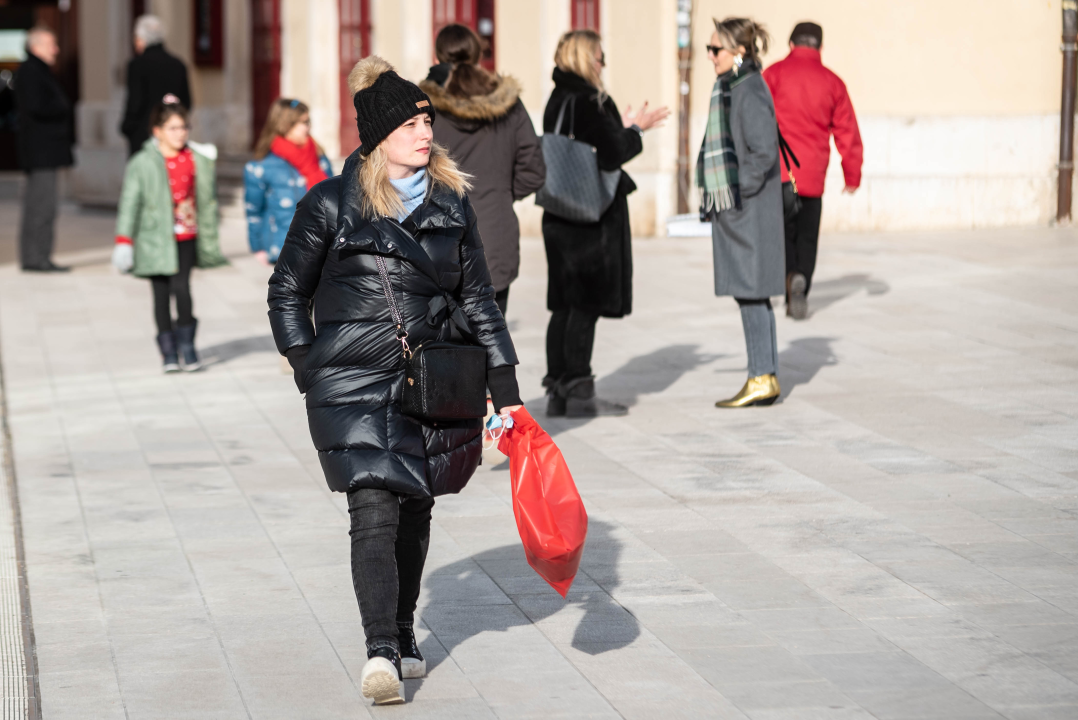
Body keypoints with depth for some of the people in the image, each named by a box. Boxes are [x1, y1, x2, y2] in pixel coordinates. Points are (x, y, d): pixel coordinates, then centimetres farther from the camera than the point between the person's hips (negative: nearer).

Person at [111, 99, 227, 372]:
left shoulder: (197, 161, 5)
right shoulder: (142, 165, -6)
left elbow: (207, 200, 15)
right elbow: (129, 203, -6)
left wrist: (209, 241, 19)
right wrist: (123, 241, -12)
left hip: (186, 239, 1)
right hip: (156, 240, -1)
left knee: (181, 288, -11)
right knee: (161, 293, 4)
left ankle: (186, 345, 3)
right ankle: (168, 352, 13)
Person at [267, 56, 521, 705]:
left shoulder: (452, 202, 7)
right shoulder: (332, 205, -3)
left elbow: (478, 296, 12)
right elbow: (287, 292, 6)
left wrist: (506, 386, 8)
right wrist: (307, 368, -2)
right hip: (353, 382, -4)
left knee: (415, 511, 11)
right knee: (376, 511, -15)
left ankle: (403, 634, 28)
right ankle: (381, 653, -19)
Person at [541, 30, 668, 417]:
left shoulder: (558, 102, 11)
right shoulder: (591, 102, -16)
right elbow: (611, 155, -19)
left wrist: (624, 128, 17)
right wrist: (635, 131, -2)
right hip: (592, 219, -9)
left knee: (566, 305, 11)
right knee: (587, 305, -3)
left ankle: (558, 391, 14)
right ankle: (579, 393, -1)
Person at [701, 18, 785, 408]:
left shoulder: (750, 92, -15)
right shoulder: (728, 89, 14)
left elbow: (764, 151, -21)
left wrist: (738, 193, -16)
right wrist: (711, 198, 17)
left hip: (749, 209, -10)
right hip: (732, 205, 10)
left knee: (750, 291, -6)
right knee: (751, 293, 11)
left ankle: (762, 379, -3)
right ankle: (766, 377, 15)